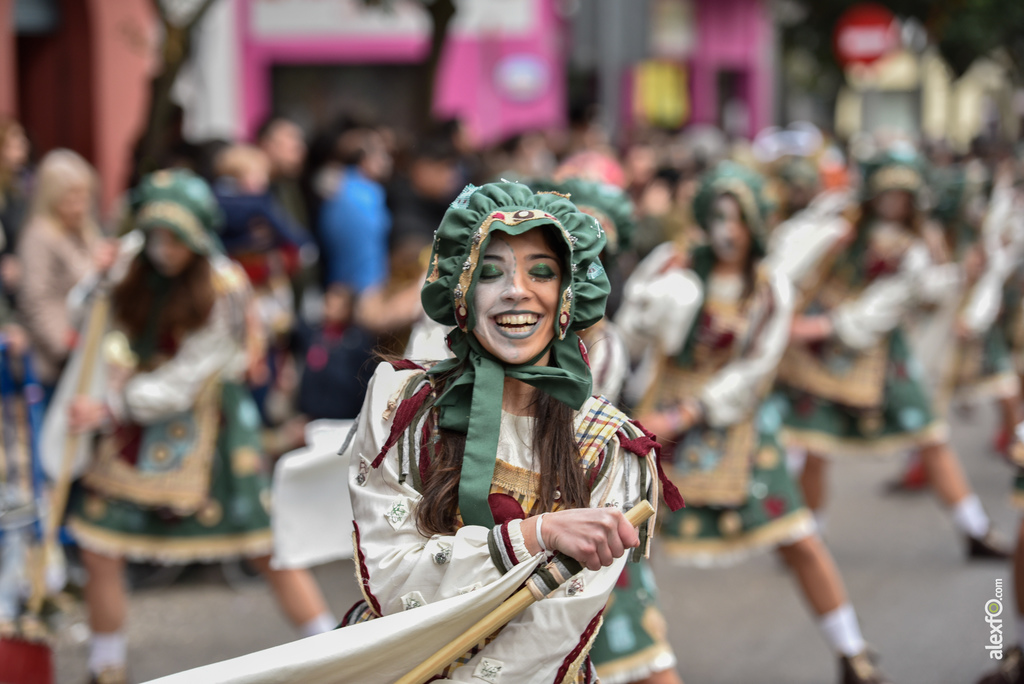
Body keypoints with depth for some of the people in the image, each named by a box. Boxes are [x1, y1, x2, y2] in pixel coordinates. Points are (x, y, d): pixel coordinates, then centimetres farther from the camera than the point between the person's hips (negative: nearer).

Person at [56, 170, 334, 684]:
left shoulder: (222, 288, -17)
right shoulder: (132, 257, -4)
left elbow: (184, 381, -18)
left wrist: (109, 408, -20)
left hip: (206, 425, -4)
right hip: (132, 424, 4)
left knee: (267, 546, -2)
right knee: (97, 546, -3)